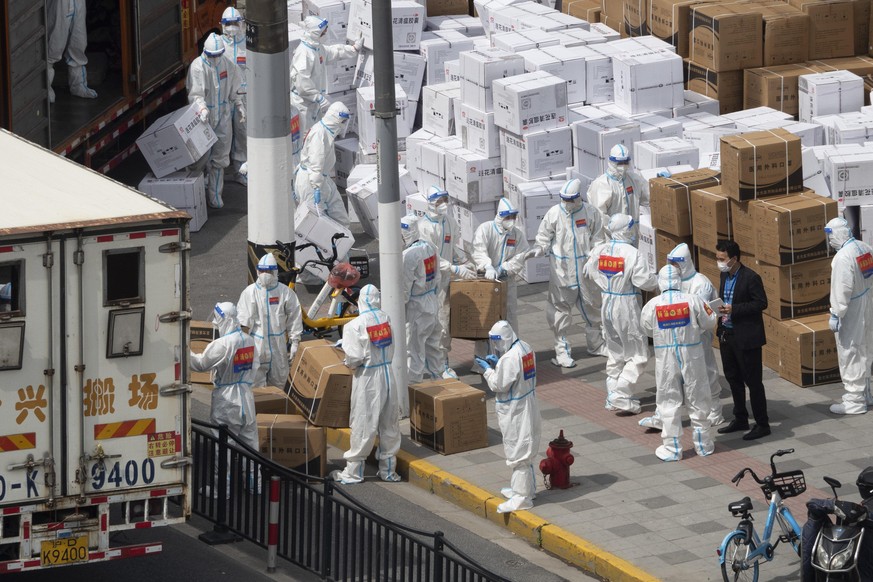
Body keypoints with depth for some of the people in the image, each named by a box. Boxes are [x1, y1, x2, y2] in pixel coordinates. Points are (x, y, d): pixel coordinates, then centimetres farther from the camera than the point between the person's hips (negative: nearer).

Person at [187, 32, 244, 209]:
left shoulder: (227, 65, 2)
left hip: (222, 119, 5)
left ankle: (214, 195, 18)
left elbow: (235, 90, 16)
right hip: (203, 119, -5)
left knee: (219, 159, 8)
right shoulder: (197, 67, -15)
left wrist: (240, 107, 9)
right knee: (201, 157, -3)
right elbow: (195, 94, -21)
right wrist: (202, 108, -38)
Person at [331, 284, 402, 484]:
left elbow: (354, 358, -19)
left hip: (367, 379, -4)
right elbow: (391, 349, 7)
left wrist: (348, 362, 5)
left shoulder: (355, 326, -16)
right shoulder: (385, 318, -1)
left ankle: (353, 472, 11)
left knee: (363, 425, 3)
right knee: (389, 424, 12)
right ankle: (388, 469, 20)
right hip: (387, 375, 4)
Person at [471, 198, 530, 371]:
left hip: (508, 283, 3)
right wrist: (488, 267, -42)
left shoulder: (518, 235, 3)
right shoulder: (485, 230, -8)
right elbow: (479, 251, -23)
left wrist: (502, 269, -23)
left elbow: (519, 259, -7)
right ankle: (480, 361, 5)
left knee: (510, 319, 7)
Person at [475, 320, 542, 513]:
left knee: (518, 453, -3)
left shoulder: (510, 358, -26)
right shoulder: (525, 348, 4)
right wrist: (497, 363, 5)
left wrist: (488, 369, -8)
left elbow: (499, 385, -22)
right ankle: (526, 488, 35)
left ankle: (522, 497, 3)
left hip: (515, 412, -10)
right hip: (527, 406, 10)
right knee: (524, 451, 22)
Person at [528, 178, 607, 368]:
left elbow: (598, 239, 4)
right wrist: (538, 249, -21)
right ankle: (562, 350, 7)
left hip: (585, 270, 2)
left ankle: (596, 344, 33)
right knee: (560, 309, -2)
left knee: (592, 306, 15)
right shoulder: (554, 214, -7)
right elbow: (544, 237, -1)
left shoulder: (590, 213, -2)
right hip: (561, 271, -2)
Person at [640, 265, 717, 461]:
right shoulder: (692, 301, -12)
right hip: (691, 357, 0)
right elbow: (709, 322, -1)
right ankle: (703, 444, 23)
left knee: (669, 403, 8)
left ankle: (671, 448, 10)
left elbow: (648, 330, 4)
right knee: (697, 401, 13)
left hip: (666, 359, 0)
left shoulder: (652, 305, -11)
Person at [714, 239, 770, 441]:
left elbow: (761, 303, -17)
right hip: (727, 334, 9)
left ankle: (762, 424, 6)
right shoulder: (724, 275, 8)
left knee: (752, 381, -2)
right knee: (733, 378, 18)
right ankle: (740, 419, 31)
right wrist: (720, 308, -3)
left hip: (746, 337, -9)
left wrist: (734, 309, -23)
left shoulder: (750, 278, -17)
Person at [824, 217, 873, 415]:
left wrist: (835, 315, -17)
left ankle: (855, 401, 3)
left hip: (852, 311, -9)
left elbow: (842, 289, -24)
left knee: (850, 354, -1)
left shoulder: (843, 257, -24)